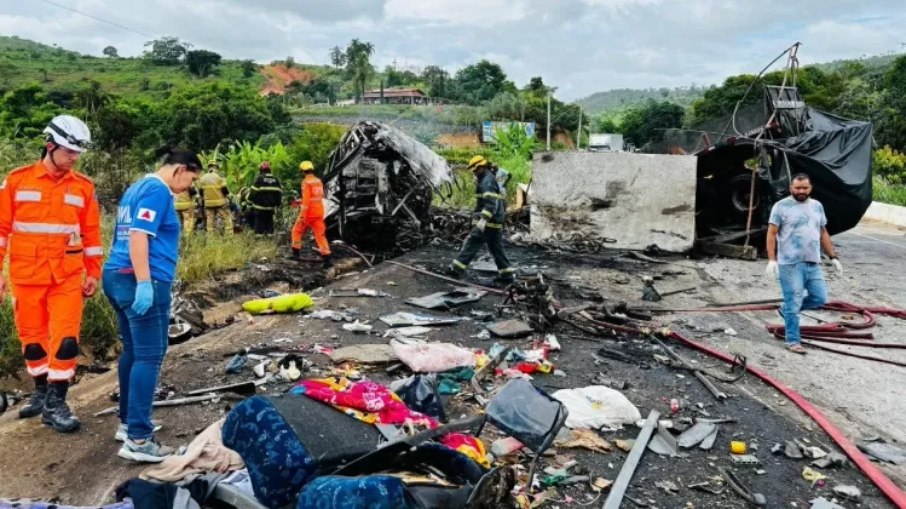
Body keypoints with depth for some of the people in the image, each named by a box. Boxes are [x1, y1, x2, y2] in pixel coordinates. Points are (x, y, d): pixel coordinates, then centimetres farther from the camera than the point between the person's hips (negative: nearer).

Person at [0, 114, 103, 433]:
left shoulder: (83, 187, 1)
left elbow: (92, 234, 6)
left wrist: (93, 273, 6)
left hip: (68, 278, 0)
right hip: (26, 277, 0)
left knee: (66, 340, -5)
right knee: (32, 339, 11)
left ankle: (55, 402, 5)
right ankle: (42, 391, 30)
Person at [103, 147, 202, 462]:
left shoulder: (136, 188, 21)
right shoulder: (157, 191, -10)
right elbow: (139, 235, -20)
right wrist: (144, 283, -25)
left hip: (117, 277, 10)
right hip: (142, 282, -10)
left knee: (132, 351, 16)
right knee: (149, 356, -9)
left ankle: (128, 421, 24)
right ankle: (137, 439, -10)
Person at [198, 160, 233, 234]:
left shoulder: (202, 178, 4)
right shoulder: (219, 177, -11)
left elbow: (201, 192, 10)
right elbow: (225, 190, -10)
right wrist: (228, 197, 8)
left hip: (208, 203, 4)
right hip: (220, 202, -4)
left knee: (210, 219, 9)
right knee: (227, 218, 3)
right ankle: (229, 234, -2)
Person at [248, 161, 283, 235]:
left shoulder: (259, 178, -9)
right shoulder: (276, 179, 7)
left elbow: (253, 191, -9)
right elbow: (280, 192, 11)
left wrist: (250, 201, 2)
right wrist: (278, 203, 19)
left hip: (260, 206, -5)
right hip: (271, 206, 5)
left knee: (259, 221, 1)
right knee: (269, 221, 14)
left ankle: (259, 234, -1)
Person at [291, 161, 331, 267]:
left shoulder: (306, 182, -12)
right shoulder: (318, 181, 11)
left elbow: (306, 200, -19)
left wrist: (302, 215, -18)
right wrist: (299, 202, 27)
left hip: (309, 213, -6)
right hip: (319, 213, 6)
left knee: (297, 231, 14)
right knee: (320, 235, 4)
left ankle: (296, 253, 20)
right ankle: (326, 257, -5)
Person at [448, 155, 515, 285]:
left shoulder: (487, 181, -13)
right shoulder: (492, 179, 20)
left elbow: (491, 202, -25)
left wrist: (484, 219, -32)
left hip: (488, 222, -10)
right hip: (496, 222, 10)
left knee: (471, 243, -6)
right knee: (496, 248, 12)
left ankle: (457, 269, -4)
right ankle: (506, 274, 12)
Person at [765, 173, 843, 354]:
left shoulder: (817, 206, 14)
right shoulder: (781, 206, -5)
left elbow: (823, 234, 20)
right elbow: (772, 234, -7)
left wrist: (833, 257, 15)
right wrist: (771, 260, -16)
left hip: (813, 264, 6)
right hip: (790, 264, -6)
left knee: (820, 298, 7)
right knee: (793, 304, -1)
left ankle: (788, 309, 29)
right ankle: (793, 341, 10)